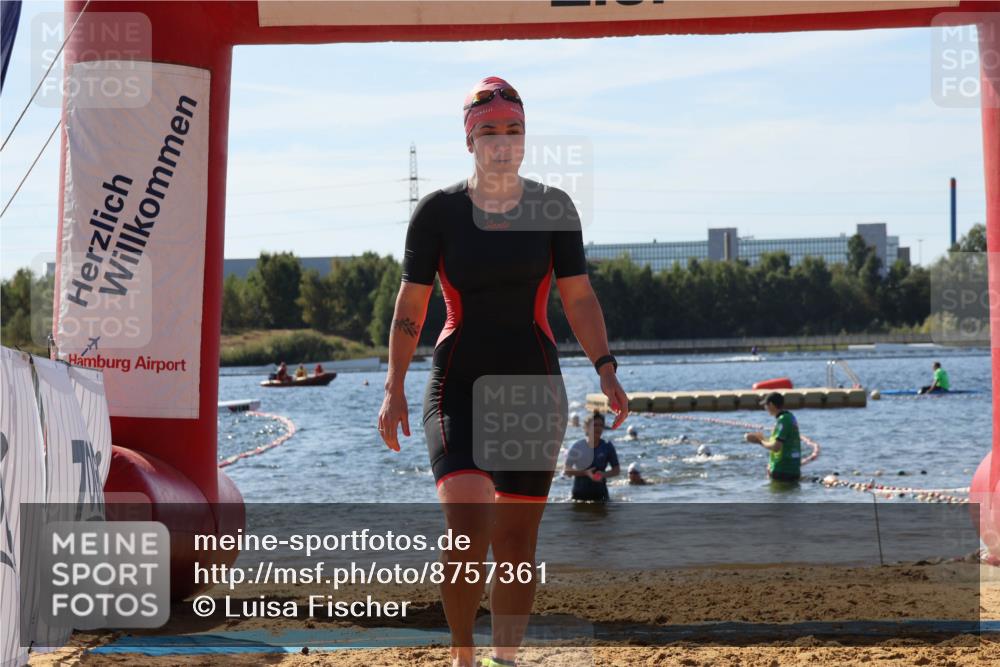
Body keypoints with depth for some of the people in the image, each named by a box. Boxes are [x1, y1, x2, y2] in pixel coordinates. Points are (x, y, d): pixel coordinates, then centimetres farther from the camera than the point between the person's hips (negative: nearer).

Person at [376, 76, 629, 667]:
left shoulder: (554, 208, 2)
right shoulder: (438, 211, -2)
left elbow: (579, 297, 6)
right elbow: (411, 305, 3)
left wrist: (606, 369, -6)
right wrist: (395, 388, -2)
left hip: (534, 383, 2)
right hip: (458, 385, -1)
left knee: (516, 541, 2)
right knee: (467, 528, -19)